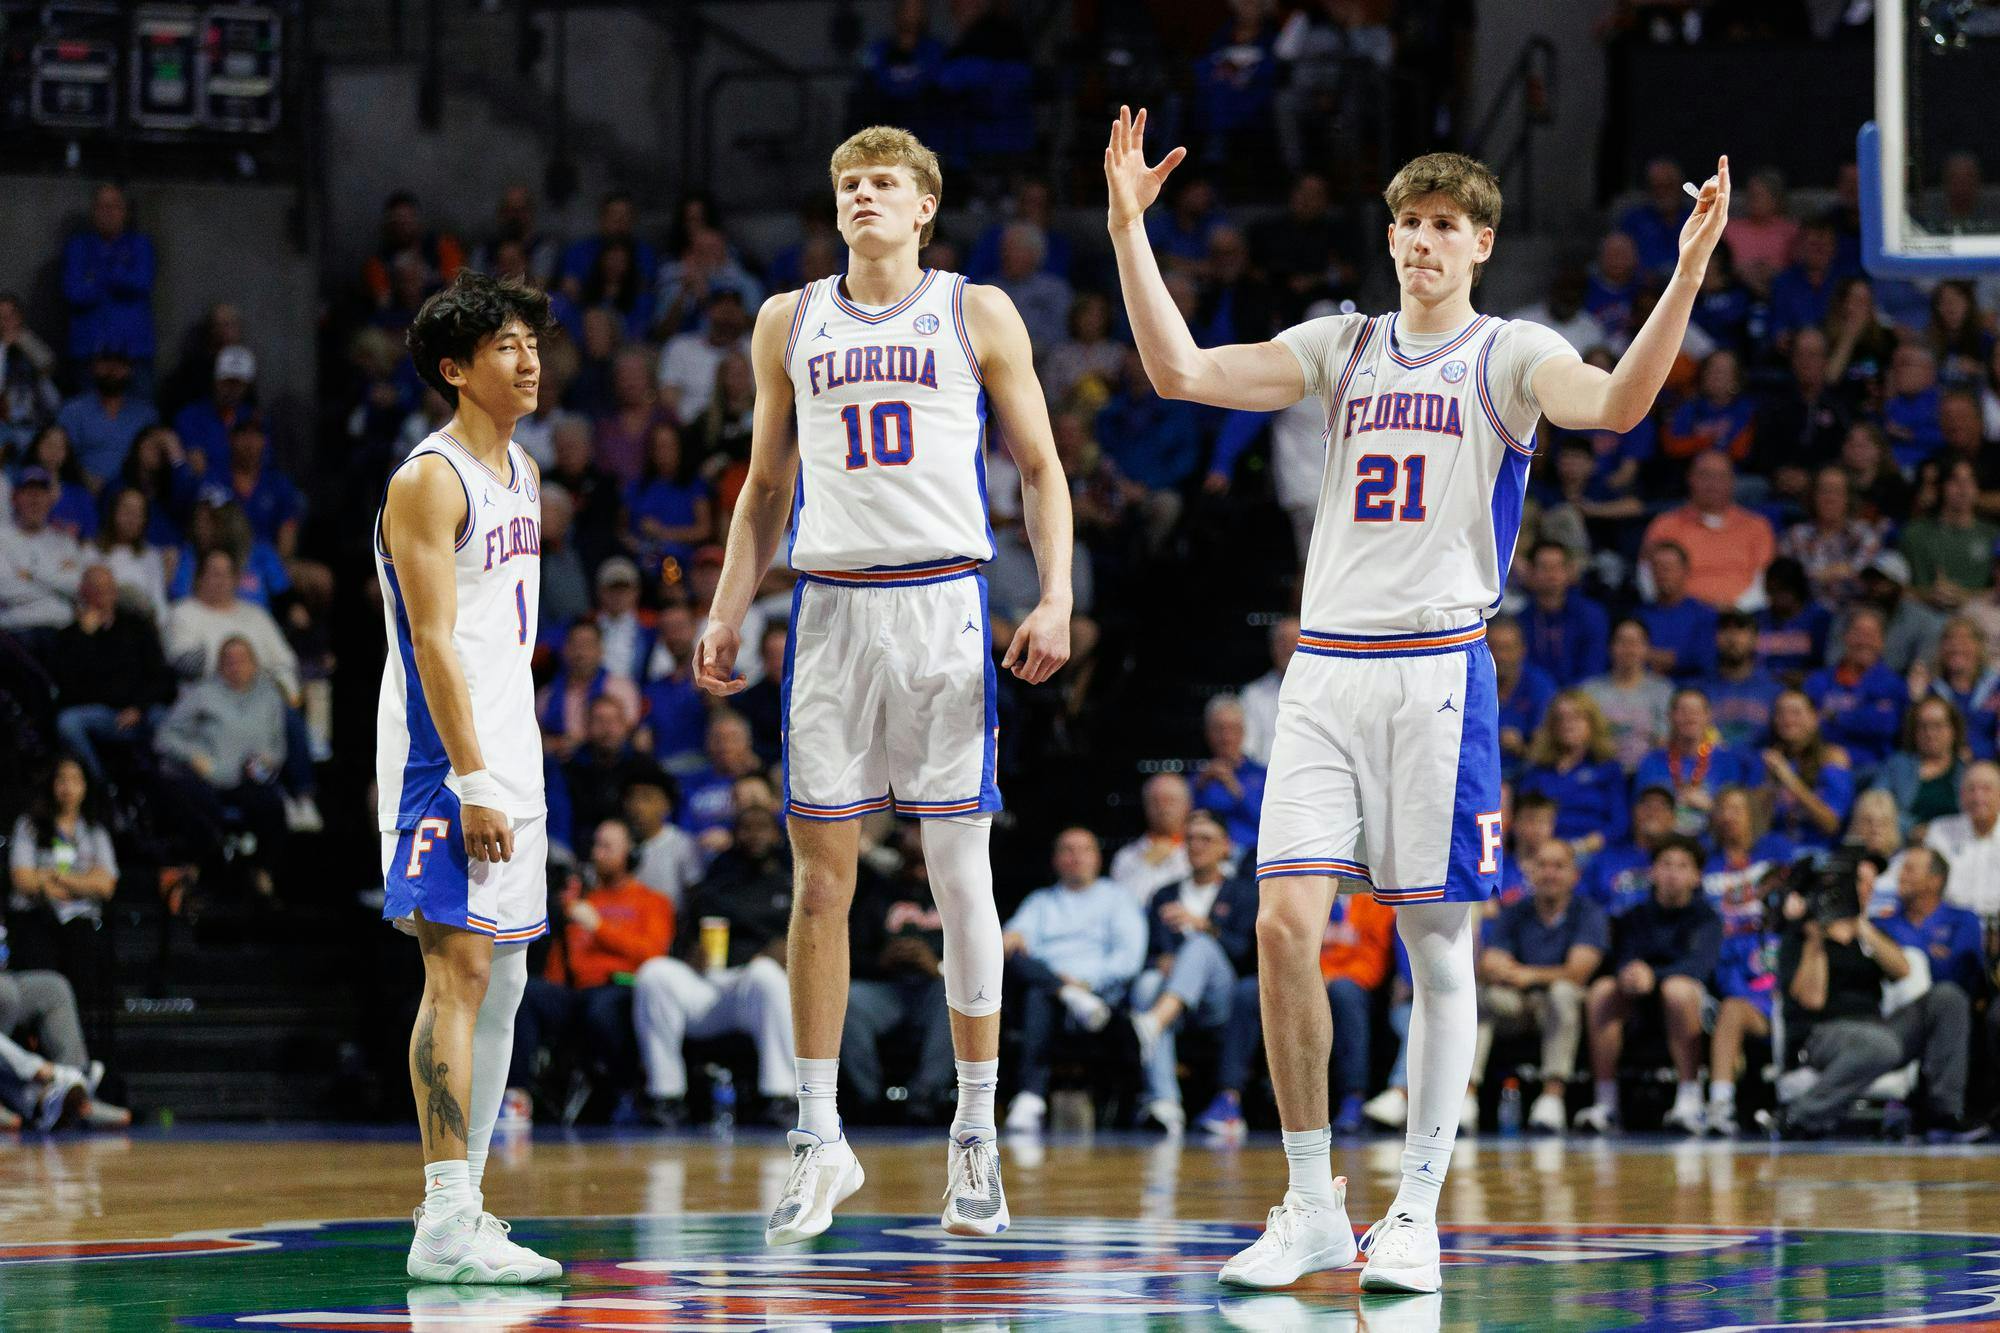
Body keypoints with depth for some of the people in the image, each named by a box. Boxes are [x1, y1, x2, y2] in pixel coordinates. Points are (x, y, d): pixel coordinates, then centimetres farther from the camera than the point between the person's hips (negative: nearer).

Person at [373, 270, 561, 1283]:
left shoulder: (522, 471, 16)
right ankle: (445, 1226, -16)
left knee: (500, 981, 10)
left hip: (506, 758, 9)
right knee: (459, 973, -13)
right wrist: (472, 780, -23)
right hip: (444, 758, -9)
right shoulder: (430, 480, -12)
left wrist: (513, 772, 19)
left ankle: (464, 1200, 16)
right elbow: (433, 641, -18)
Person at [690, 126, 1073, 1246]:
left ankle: (978, 1136, 7)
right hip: (832, 604, 2)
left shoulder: (978, 315, 5)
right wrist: (728, 613, 9)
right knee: (821, 877, 0)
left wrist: (1056, 598, -7)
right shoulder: (791, 323, 13)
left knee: (961, 869, -1)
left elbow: (1041, 468, 6)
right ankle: (821, 1141, 6)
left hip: (944, 603, -2)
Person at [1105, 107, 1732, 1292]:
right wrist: (1129, 227, 1)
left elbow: (1618, 403, -19)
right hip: (1327, 666, 3)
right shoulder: (1343, 349, 14)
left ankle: (1415, 1217, 7)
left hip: (1439, 668, -3)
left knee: (1437, 943, 0)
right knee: (1286, 925, -8)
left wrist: (1688, 273, -32)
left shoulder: (1509, 356, 1)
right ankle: (1312, 1209, 3)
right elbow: (1181, 370, 6)